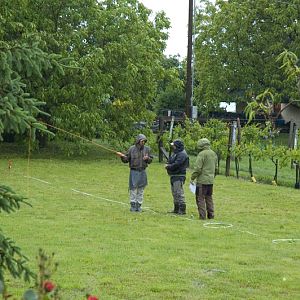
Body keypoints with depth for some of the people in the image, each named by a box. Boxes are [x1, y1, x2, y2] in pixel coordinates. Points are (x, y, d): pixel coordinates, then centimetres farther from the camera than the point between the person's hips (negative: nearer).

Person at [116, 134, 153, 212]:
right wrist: (122, 156, -19)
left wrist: (147, 158, -11)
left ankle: (139, 205, 13)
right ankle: (133, 205, 3)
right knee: (133, 188, -3)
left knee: (141, 189, 6)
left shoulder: (147, 149, 5)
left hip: (142, 171, 3)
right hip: (134, 171, -3)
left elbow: (150, 159, 11)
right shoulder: (132, 149, -3)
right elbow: (126, 160, 1)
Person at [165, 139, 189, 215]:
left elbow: (176, 164, -22)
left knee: (179, 193, -12)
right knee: (174, 193, 16)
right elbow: (171, 163, 20)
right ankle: (176, 209, 24)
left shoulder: (182, 154, -15)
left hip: (179, 176, -11)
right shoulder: (175, 153, 18)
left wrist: (168, 166, -8)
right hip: (173, 176, 11)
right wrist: (168, 165, -3)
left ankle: (182, 210, -10)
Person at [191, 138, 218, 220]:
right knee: (209, 197, 16)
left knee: (200, 198, -2)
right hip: (210, 181, 8)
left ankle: (202, 215, -5)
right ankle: (211, 215, 17)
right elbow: (216, 168, 18)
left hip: (202, 180, -8)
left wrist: (192, 178, -7)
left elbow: (198, 168, -16)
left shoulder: (202, 154, -14)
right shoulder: (214, 154, 11)